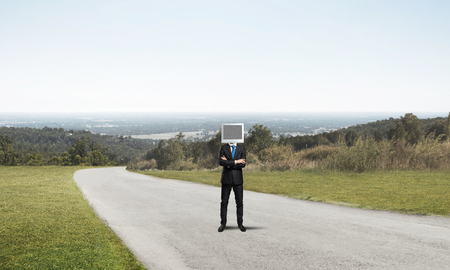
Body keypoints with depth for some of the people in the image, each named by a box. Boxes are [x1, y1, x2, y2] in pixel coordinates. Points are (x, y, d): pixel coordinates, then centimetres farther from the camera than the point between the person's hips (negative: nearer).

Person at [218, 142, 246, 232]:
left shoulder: (241, 149, 4)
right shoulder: (223, 148, 3)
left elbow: (243, 164, -7)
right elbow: (221, 162, -12)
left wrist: (228, 163, -12)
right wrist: (236, 162, -16)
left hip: (238, 178, 1)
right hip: (226, 178, -1)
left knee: (239, 202, 4)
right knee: (224, 202, 3)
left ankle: (240, 224, 14)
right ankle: (223, 224, 12)